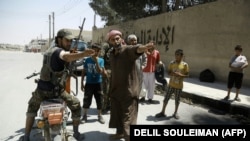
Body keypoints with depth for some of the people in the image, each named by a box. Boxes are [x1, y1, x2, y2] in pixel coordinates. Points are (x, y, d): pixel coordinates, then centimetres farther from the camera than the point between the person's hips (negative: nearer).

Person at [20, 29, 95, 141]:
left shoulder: (49, 50, 11)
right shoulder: (59, 51, -15)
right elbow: (67, 57, -41)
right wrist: (84, 54, -57)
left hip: (42, 88, 7)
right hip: (56, 89, -7)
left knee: (32, 107, 33)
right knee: (76, 105, 12)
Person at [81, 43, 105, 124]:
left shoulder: (101, 60, -4)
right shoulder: (87, 60, -1)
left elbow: (100, 72, -15)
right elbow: (84, 72, 4)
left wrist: (96, 62, -23)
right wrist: (82, 83, 2)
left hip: (98, 83, 0)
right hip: (89, 83, 0)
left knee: (99, 100, 8)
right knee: (87, 100, 6)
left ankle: (99, 116, 25)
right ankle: (84, 115, 23)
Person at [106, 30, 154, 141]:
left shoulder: (128, 50, -14)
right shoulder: (111, 54, 8)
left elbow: (137, 49, -37)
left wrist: (144, 47, -61)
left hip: (129, 90, -7)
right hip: (115, 90, 8)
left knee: (128, 117, -3)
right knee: (117, 114, 21)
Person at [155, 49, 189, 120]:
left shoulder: (185, 64, -7)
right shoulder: (172, 63, -1)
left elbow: (187, 74, -3)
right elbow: (168, 72, 5)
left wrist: (180, 75, -21)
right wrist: (172, 73, -17)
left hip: (179, 86, -2)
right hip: (171, 84, 2)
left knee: (177, 100, 11)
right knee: (166, 98, 6)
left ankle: (175, 113, 29)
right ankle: (162, 112, 19)